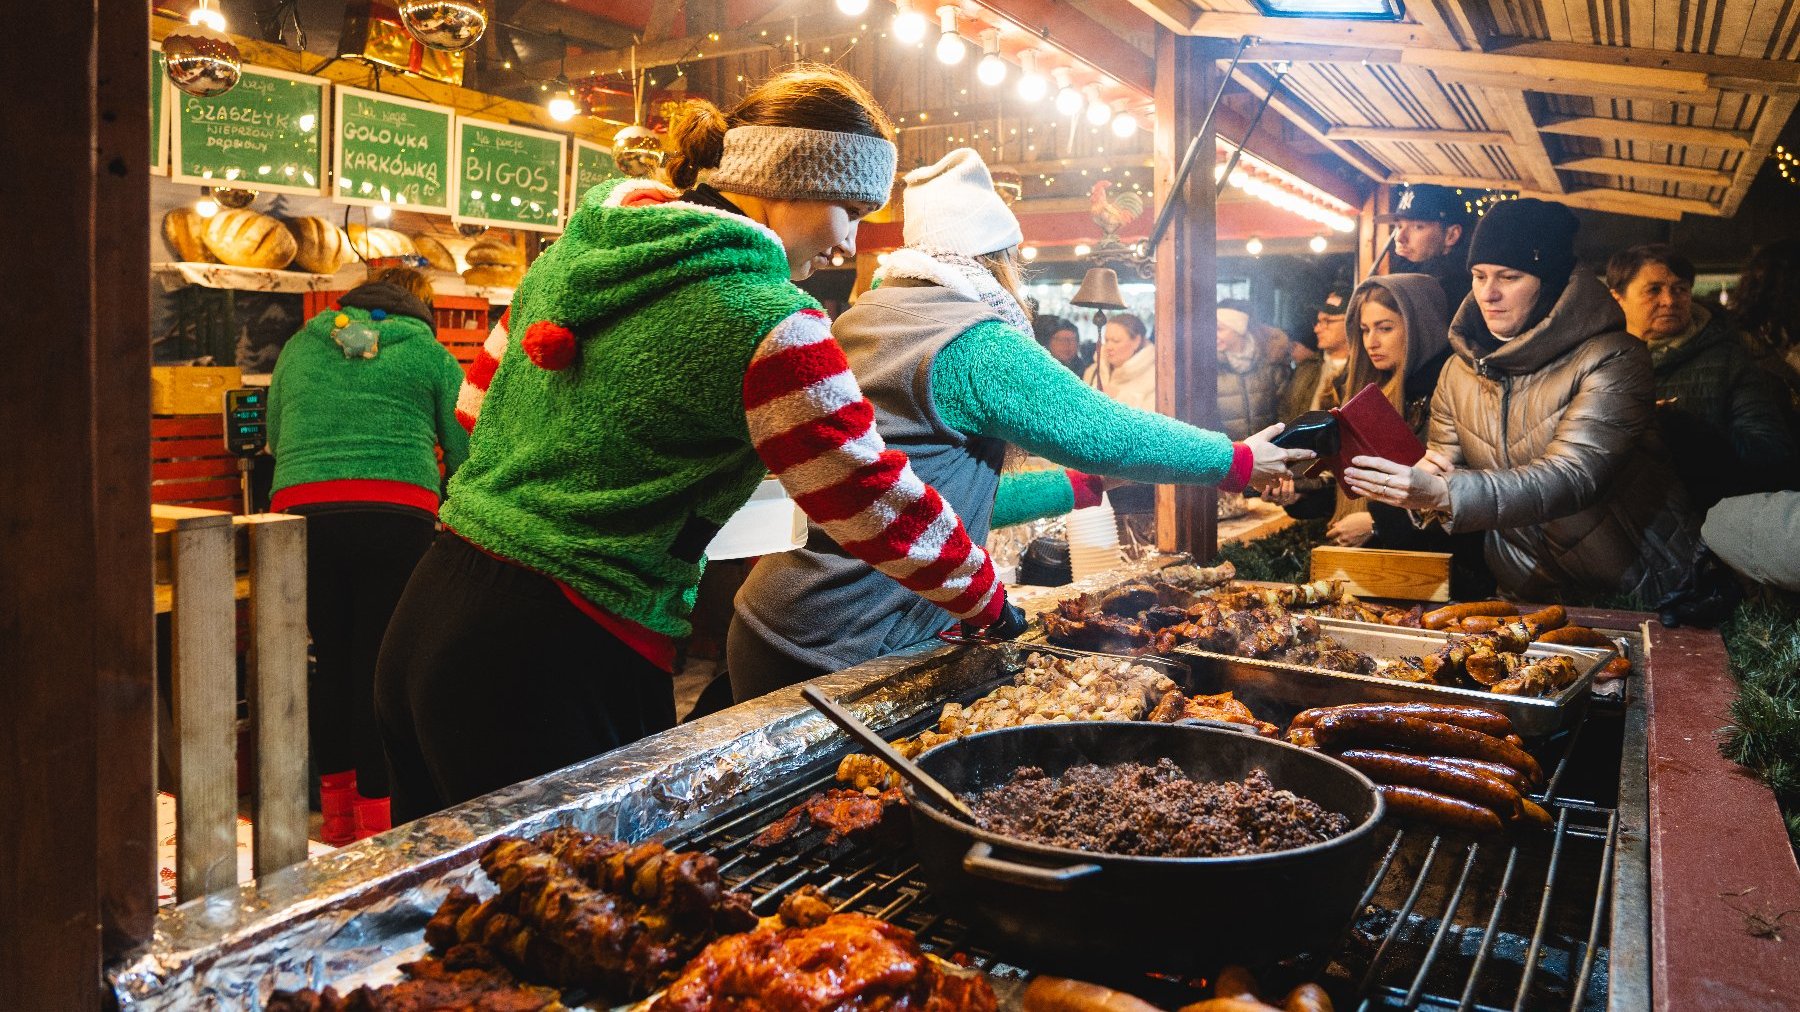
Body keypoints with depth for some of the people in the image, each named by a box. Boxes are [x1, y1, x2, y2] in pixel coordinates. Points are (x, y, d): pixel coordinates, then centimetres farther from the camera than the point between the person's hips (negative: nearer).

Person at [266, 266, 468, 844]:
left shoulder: (299, 347, 22)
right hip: (397, 514, -3)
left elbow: (273, 439, 31)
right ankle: (375, 822, 4)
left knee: (329, 660, 13)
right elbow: (466, 456, 9)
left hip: (302, 512, 3)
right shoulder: (430, 355, 13)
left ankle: (337, 813, 23)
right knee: (381, 665, 0)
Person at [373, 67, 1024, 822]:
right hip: (556, 661, -8)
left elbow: (477, 403, 18)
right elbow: (878, 508, -11)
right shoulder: (768, 326, -17)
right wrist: (992, 606, 4)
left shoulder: (579, 247, 8)